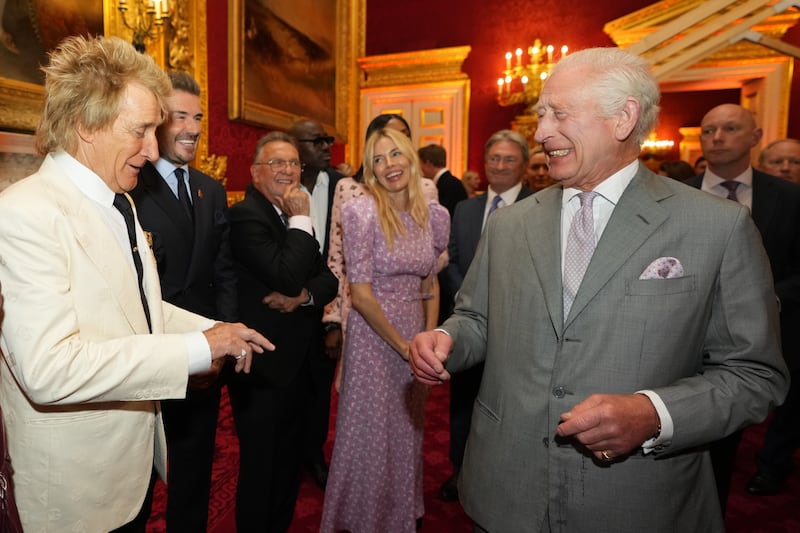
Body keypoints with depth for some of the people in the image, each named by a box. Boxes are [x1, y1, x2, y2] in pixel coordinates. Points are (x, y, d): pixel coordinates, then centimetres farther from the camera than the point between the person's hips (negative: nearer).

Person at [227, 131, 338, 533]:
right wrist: (301, 220, -19)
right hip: (263, 368, -8)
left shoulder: (292, 216, 9)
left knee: (289, 464, 23)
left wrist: (305, 295, -15)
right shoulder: (245, 216, -16)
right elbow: (287, 276, -28)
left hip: (297, 363, 8)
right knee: (260, 467, 11)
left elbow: (329, 278, 5)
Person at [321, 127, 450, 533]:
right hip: (373, 336, -5)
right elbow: (360, 295, -17)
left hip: (415, 338, 5)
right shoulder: (362, 213, -15)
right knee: (371, 435, 10)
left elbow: (429, 284, 9)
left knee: (409, 432, 19)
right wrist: (402, 345, -12)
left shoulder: (431, 215, 1)